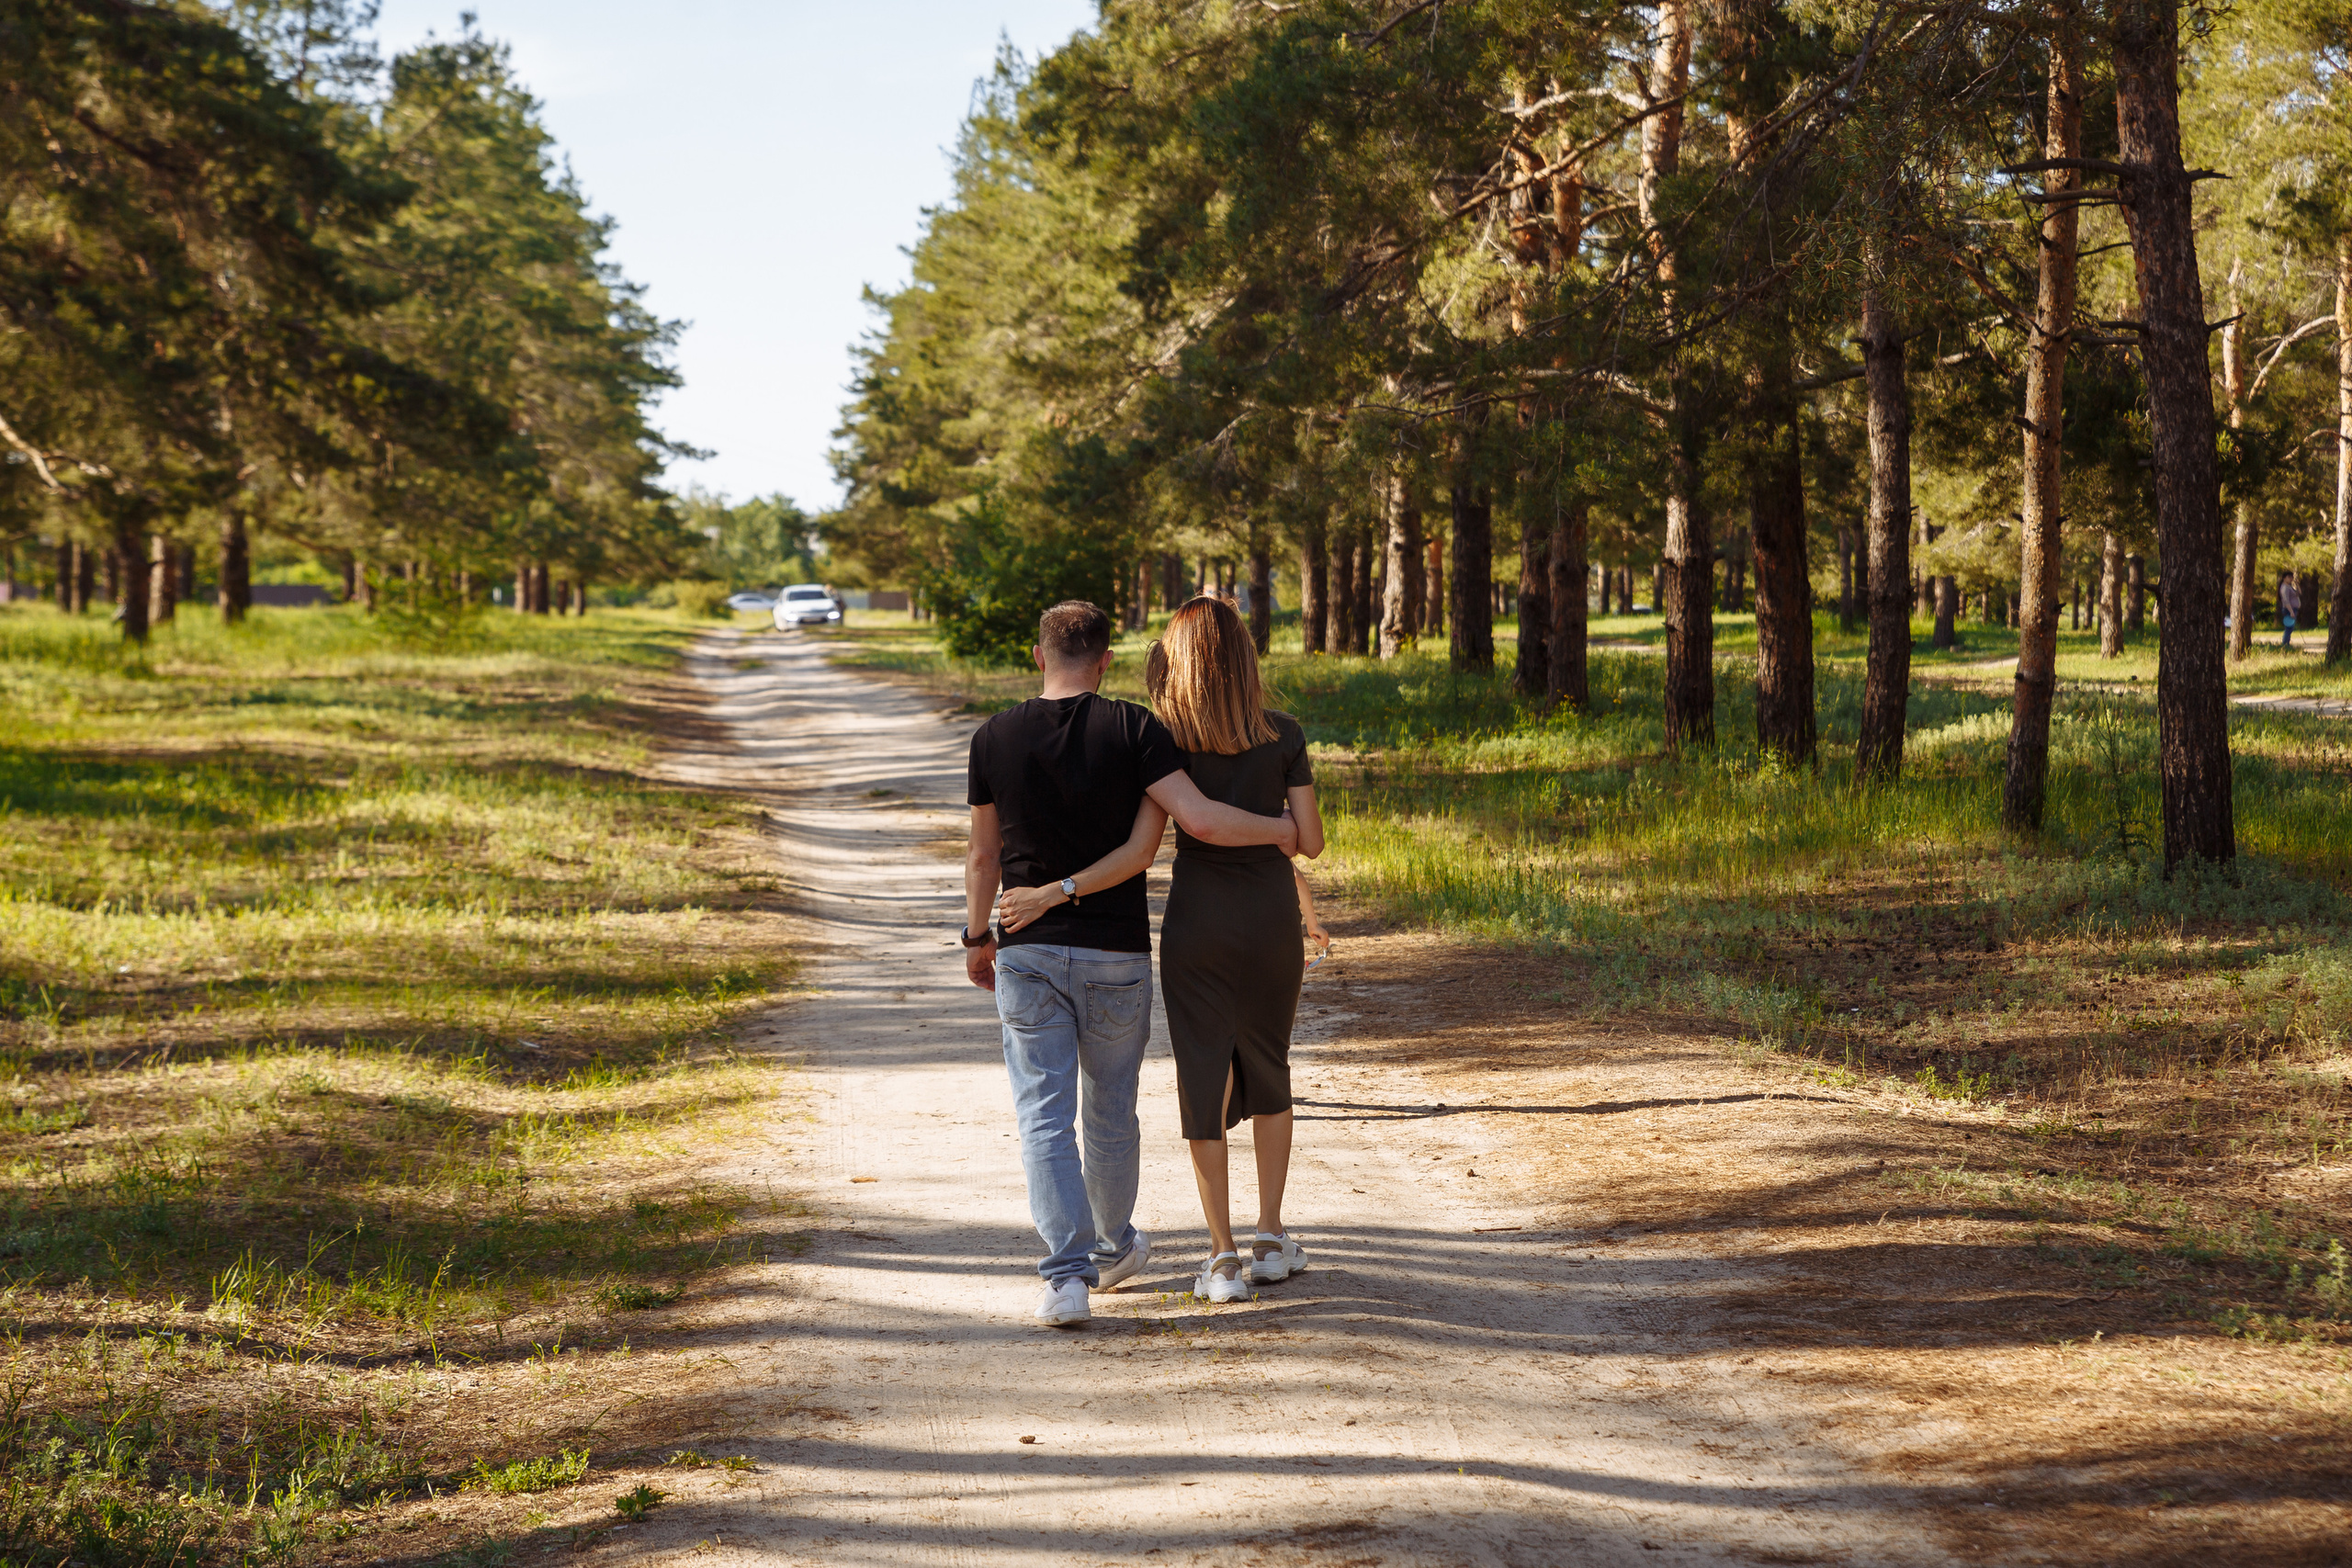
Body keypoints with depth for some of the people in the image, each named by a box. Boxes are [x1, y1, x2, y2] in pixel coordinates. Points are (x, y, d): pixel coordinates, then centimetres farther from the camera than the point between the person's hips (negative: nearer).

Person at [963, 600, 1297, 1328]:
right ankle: (1113, 1246, 35)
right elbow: (1198, 818, -17)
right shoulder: (1133, 730, -9)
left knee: (1045, 1116, 0)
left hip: (1028, 955, 0)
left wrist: (977, 937, 19)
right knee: (1110, 1111, 17)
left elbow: (983, 856, 6)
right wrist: (1276, 829, 0)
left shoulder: (995, 738, -2)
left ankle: (1068, 1275, -12)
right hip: (1116, 954, 0)